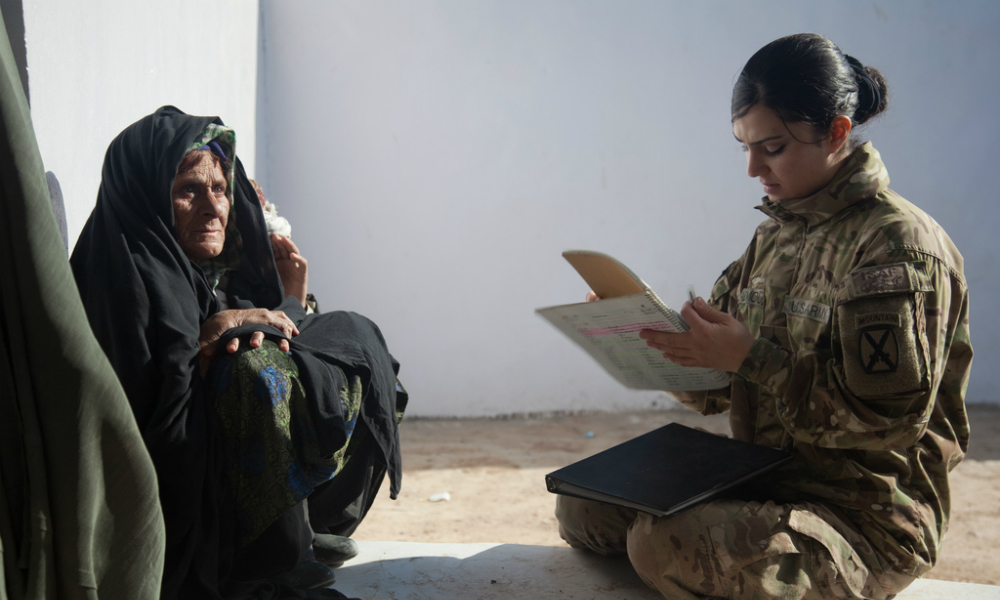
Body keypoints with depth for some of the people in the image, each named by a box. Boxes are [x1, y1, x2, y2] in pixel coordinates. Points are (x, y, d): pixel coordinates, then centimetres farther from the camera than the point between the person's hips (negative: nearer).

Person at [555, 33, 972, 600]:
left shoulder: (899, 241, -14)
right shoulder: (774, 236, 11)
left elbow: (891, 416, -21)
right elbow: (719, 390, 13)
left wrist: (750, 358, -25)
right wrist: (650, 337, -5)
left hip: (867, 520, -8)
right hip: (762, 480, 8)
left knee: (665, 543, -29)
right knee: (582, 508, -1)